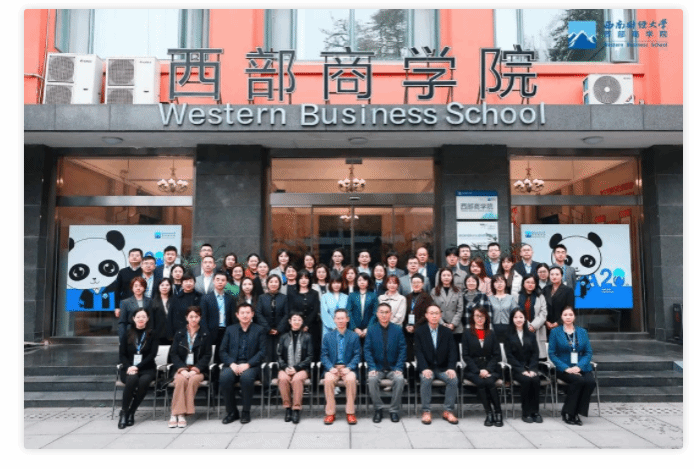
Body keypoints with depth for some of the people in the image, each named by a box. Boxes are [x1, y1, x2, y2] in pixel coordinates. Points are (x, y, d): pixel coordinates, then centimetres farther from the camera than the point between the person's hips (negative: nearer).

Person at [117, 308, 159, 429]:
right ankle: (124, 411, -21)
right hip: (128, 368, 1)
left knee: (144, 381, -33)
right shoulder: (127, 334, 12)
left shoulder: (152, 335, 7)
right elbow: (121, 354, 7)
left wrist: (137, 367, -15)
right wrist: (129, 367, -12)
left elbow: (152, 354, -2)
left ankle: (131, 412, -20)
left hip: (146, 369, -1)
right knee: (132, 379, -33)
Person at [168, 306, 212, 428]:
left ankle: (181, 414, -29)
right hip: (181, 368, 1)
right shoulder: (179, 334, 14)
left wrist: (196, 369, -14)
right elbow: (173, 354, 5)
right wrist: (182, 369, -12)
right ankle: (178, 413, -30)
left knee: (193, 379, -32)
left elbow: (207, 355, 2)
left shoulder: (205, 335, 10)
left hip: (198, 369, -1)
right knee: (181, 379, -31)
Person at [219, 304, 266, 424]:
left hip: (250, 365, -2)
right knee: (224, 377, -30)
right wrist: (232, 364, -10)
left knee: (246, 377, -35)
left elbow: (262, 352, 0)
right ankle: (231, 412, -10)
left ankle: (246, 412, -14)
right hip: (232, 364, 2)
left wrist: (247, 365, -14)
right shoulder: (230, 330, 16)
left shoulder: (259, 330, 9)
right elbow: (222, 351, 9)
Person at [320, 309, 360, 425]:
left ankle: (350, 412, -18)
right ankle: (330, 413, -17)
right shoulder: (327, 336, 11)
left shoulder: (354, 336, 8)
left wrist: (349, 368, -13)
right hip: (332, 368, 1)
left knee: (351, 379, -33)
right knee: (328, 380, -32)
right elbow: (324, 355, 6)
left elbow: (357, 355, 4)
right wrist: (331, 368, -12)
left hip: (347, 368, -1)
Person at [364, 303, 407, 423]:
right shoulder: (371, 330, 3)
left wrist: (399, 368, -10)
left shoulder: (397, 329, 4)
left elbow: (402, 350, 1)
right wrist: (372, 368, -13)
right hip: (377, 367, 0)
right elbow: (367, 350, -1)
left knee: (400, 379, -29)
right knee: (372, 379, -30)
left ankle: (394, 410, -10)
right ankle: (378, 409, -9)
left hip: (393, 367, 0)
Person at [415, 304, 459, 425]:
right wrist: (424, 368, -23)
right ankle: (426, 411, -20)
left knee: (453, 379, -26)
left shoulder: (447, 332, 9)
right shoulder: (419, 332, 4)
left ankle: (448, 411, -13)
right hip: (427, 368, -2)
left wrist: (451, 368, -17)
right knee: (426, 379, -32)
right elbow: (419, 352, -7)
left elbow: (452, 352, 1)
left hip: (443, 368, 2)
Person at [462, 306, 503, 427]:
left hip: (490, 368, 1)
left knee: (490, 382, -30)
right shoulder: (467, 333, 7)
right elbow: (466, 356, 1)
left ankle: (498, 413, -18)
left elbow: (497, 355, 7)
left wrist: (487, 369, -9)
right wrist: (478, 371, -12)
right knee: (480, 382, -31)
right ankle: (489, 413, -22)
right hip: (472, 369, -1)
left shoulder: (491, 334, 14)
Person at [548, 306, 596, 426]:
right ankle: (568, 413, -16)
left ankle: (575, 412, -14)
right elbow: (552, 354, 0)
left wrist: (579, 366, -10)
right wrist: (566, 368, -13)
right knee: (578, 380, -31)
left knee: (591, 382, -28)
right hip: (564, 369, -3)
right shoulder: (555, 332, 6)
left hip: (581, 367, 3)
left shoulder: (582, 332, 15)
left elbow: (589, 352, 7)